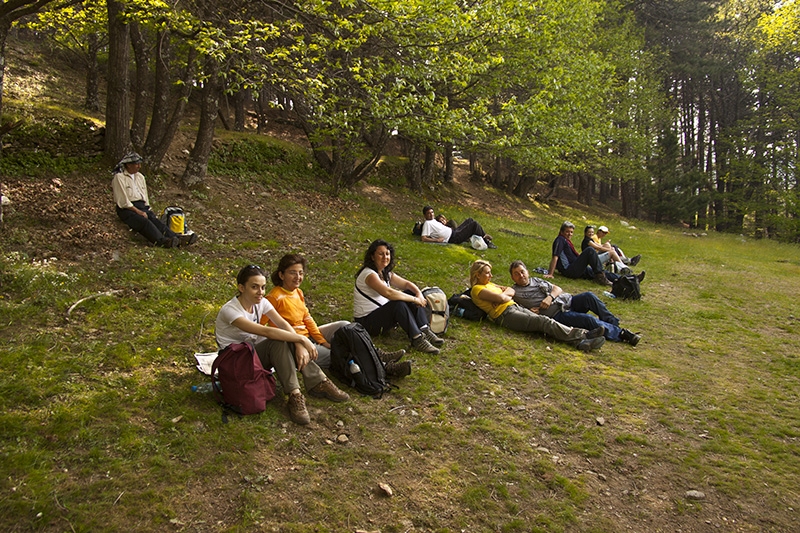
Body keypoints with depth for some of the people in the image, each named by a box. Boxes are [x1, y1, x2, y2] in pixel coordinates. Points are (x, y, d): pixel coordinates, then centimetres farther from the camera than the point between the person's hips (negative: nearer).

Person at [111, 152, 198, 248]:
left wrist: (147, 210, 9)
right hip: (126, 209, -5)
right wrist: (139, 212, -15)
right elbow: (123, 201, -10)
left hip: (141, 206, 6)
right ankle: (162, 240, -58)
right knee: (144, 221, -33)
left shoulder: (140, 177, 21)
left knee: (155, 220, -23)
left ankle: (177, 238, -47)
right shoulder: (119, 177, -2)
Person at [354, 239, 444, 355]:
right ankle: (417, 339, -29)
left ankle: (425, 331, -11)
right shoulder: (369, 274, -22)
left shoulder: (386, 273, 8)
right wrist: (415, 299, -28)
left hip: (383, 313, 10)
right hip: (366, 321, -10)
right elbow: (388, 293, -35)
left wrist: (419, 294, -14)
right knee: (399, 304, -33)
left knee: (411, 293, -4)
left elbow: (406, 283, 7)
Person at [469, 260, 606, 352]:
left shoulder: (489, 284, 25)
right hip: (505, 315, -9)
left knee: (543, 320, -14)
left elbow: (511, 291, 17)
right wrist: (507, 296, 6)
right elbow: (501, 298, -15)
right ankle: (581, 337, -28)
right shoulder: (477, 289, -4)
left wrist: (502, 295, -2)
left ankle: (580, 341, -28)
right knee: (543, 322, -21)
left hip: (516, 307, 9)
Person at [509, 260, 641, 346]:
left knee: (589, 296, -21)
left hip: (567, 301, 6)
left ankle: (614, 324, -12)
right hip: (557, 314, -6)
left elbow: (557, 289, 15)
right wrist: (529, 311, -19)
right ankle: (620, 334, -15)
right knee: (588, 319, -24)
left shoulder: (536, 280, 20)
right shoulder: (515, 292, 5)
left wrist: (550, 297, -7)